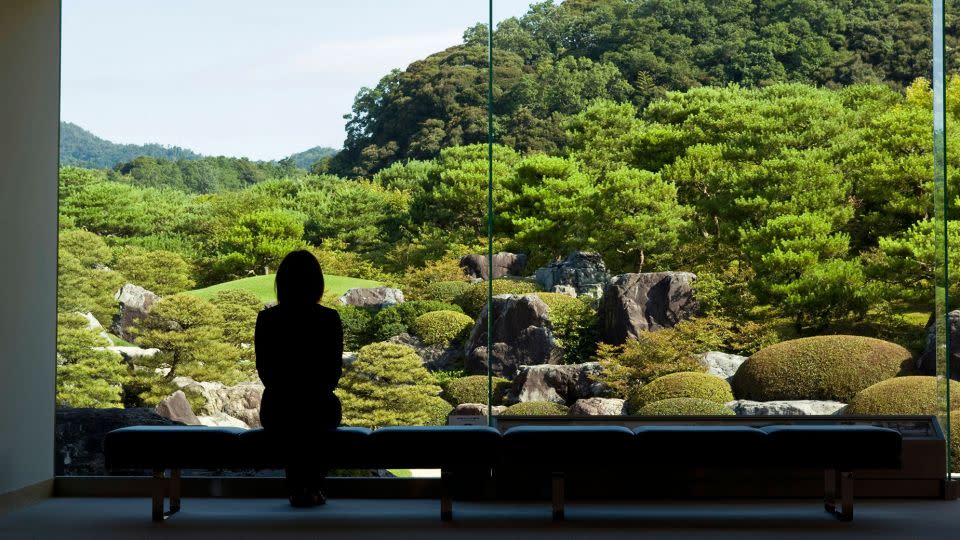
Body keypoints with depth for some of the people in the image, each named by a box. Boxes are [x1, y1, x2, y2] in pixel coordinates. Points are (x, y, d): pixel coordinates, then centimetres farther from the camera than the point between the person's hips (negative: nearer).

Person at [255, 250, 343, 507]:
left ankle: (297, 490, 37)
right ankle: (313, 490, 38)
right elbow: (334, 373, -1)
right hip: (319, 408, 0)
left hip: (276, 411, 0)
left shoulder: (267, 319, -8)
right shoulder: (329, 319, -11)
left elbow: (264, 372, 2)